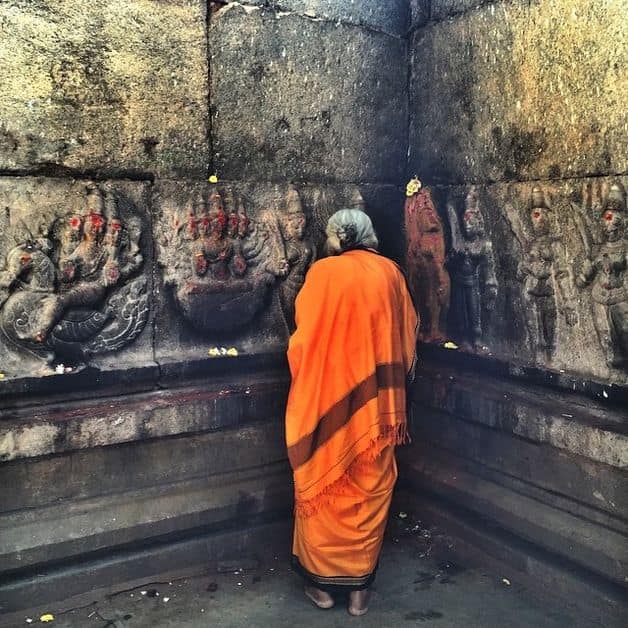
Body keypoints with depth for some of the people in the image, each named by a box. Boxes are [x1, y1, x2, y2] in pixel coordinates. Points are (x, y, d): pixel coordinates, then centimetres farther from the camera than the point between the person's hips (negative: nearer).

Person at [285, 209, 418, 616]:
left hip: (328, 397, -3)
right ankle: (360, 586, 20)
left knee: (324, 487, 10)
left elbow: (304, 339, -7)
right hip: (375, 402, 3)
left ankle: (323, 582, 21)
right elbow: (408, 336, 9)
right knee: (370, 489, 12)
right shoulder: (390, 273, 2)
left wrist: (305, 385, 10)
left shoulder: (324, 272, -9)